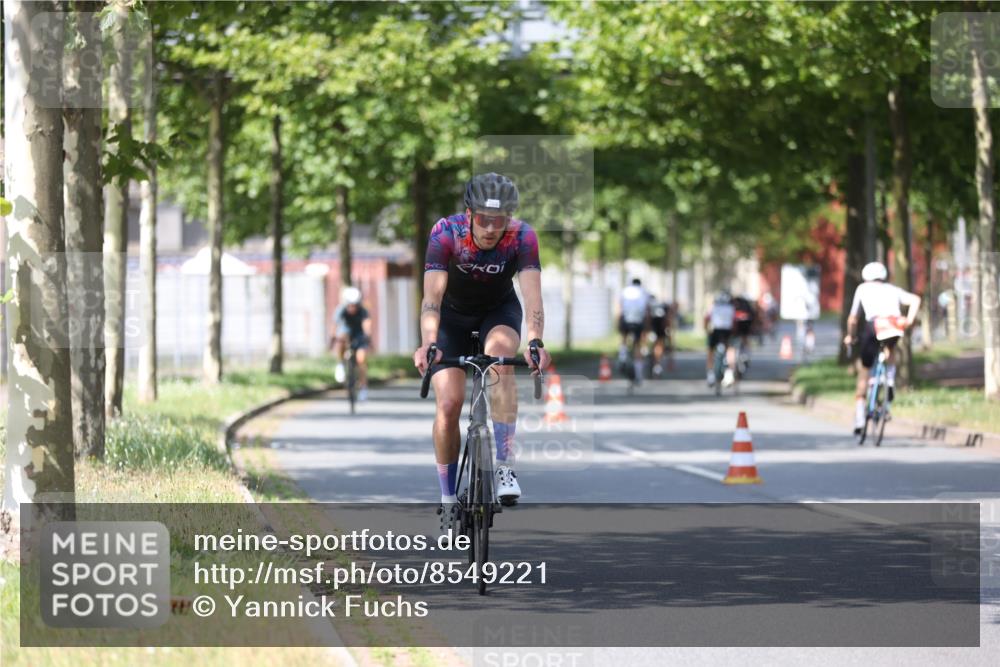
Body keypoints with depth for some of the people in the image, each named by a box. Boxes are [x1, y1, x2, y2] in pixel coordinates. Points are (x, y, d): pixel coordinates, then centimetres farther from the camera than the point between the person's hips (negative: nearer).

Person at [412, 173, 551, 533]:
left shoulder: (522, 237, -28)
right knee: (449, 404, -13)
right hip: (453, 316, 0)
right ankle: (448, 501, 4)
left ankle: (505, 465, -31)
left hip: (499, 310, 0)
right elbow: (432, 296, -38)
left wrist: (535, 342, -55)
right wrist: (428, 344, -55)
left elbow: (532, 295, -38)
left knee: (499, 351, -34)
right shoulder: (446, 233, -30)